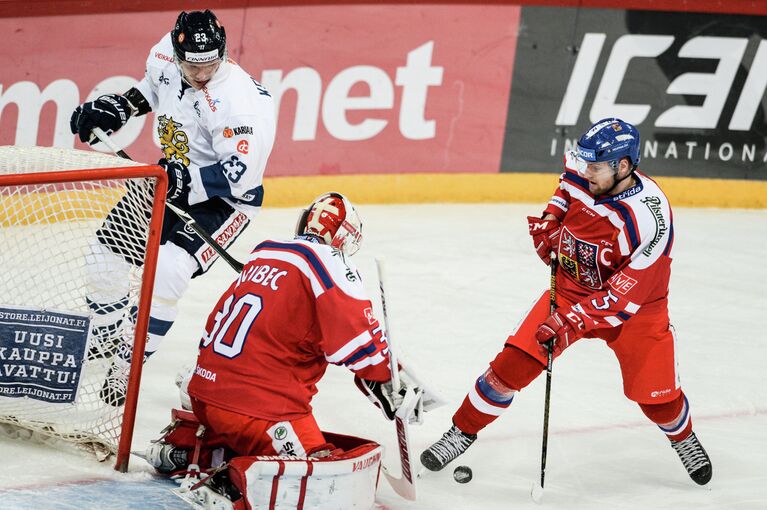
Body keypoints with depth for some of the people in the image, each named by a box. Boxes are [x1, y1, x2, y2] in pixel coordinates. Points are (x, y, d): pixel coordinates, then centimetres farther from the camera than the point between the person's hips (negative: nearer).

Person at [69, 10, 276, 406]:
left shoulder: (240, 101, -32)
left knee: (167, 272, -28)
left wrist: (186, 180, -42)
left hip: (225, 197, -7)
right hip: (175, 176, 7)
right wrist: (118, 107, 2)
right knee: (102, 257, 8)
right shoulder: (165, 56, -12)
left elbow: (238, 174, -32)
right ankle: (107, 338, 37)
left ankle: (129, 367, -16)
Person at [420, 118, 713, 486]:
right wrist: (551, 219, 1)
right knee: (514, 362, -8)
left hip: (636, 304, -4)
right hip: (571, 286, 4)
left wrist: (574, 322, -35)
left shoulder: (649, 218, -32)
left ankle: (683, 437, 31)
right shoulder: (583, 173, -15)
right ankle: (463, 430, 9)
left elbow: (624, 296, -31)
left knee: (656, 394, -4)